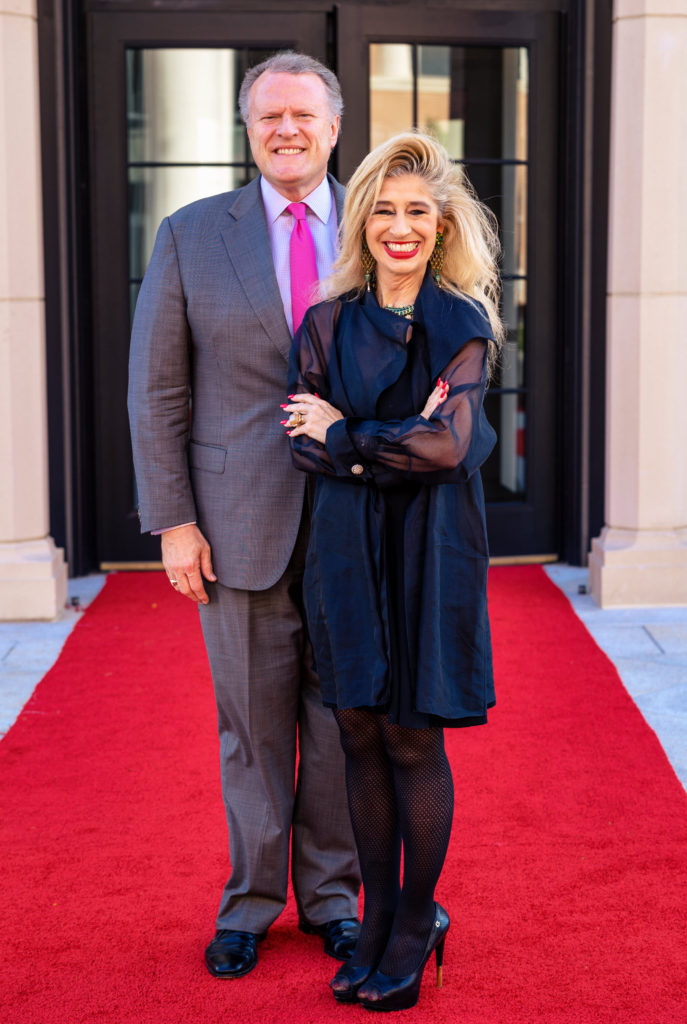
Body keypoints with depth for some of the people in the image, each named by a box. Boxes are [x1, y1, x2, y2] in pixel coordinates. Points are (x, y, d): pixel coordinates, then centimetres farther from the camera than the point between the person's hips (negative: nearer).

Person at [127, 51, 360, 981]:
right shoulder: (192, 235, 2)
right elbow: (157, 390, 2)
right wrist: (173, 521, -4)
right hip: (242, 522, -1)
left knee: (341, 720, 9)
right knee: (254, 724, 8)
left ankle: (330, 894, 26)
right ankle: (250, 901, 24)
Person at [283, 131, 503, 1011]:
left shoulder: (464, 325, -1)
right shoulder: (326, 324, 7)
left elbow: (448, 444, -12)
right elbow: (302, 441, -3)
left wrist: (343, 435, -7)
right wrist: (402, 453, -15)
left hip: (431, 551, -3)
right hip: (347, 550, 3)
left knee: (412, 739, 1)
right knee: (360, 734, 7)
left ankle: (418, 925, 17)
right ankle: (377, 919, 21)